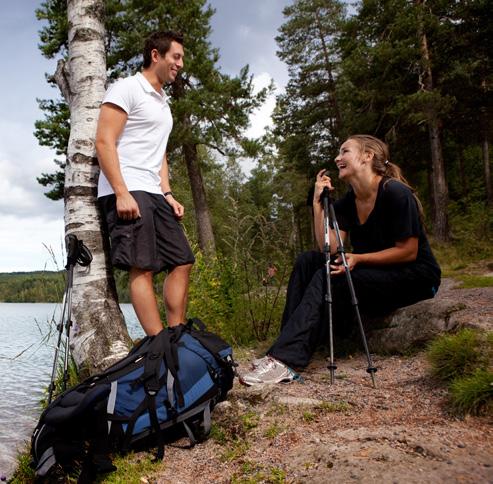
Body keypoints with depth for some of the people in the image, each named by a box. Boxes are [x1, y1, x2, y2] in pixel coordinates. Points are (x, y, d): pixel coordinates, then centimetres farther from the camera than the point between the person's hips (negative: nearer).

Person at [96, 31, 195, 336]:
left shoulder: (163, 102, 26)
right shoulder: (127, 88, -1)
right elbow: (104, 142, -10)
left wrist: (167, 194, 13)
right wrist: (122, 193, -19)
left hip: (154, 194, 9)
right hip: (126, 192, -9)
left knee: (182, 262, 2)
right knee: (143, 268, -13)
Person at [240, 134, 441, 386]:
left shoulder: (395, 193, -16)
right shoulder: (346, 204, 5)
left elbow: (409, 252, -17)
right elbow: (329, 250, -7)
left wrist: (358, 259, -24)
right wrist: (318, 202, -9)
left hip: (415, 277, -7)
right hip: (374, 275, 7)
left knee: (328, 278, -27)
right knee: (307, 261, -9)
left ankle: (284, 360, -30)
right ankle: (286, 346, -17)